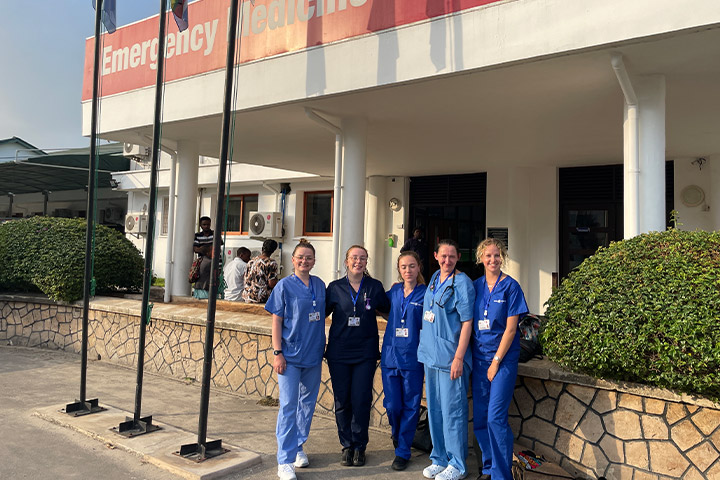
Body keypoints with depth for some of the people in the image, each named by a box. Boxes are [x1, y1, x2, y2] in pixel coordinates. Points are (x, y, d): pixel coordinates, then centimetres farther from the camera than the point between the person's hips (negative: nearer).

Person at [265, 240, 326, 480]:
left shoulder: (319, 285, 6)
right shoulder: (285, 285, -7)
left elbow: (321, 318, 12)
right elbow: (277, 321, -6)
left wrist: (322, 350, 12)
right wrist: (277, 353, -11)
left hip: (313, 355, 5)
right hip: (290, 355, -5)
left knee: (307, 403, 15)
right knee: (288, 406, -3)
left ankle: (298, 446, 32)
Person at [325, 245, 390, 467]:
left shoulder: (375, 287, 2)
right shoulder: (335, 288, 2)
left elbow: (388, 310, 14)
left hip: (365, 352, -1)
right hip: (339, 352, 1)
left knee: (361, 401, 0)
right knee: (342, 401, 6)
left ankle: (359, 446, 18)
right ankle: (347, 446, 22)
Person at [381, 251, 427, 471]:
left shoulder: (425, 294, -4)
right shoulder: (394, 291, 6)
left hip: (413, 358, -3)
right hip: (390, 355, 3)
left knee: (410, 405, 5)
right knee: (392, 405, 7)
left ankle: (403, 451, 20)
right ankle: (397, 434, 37)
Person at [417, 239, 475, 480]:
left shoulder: (462, 283, -11)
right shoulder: (434, 278, 11)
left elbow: (467, 322, -15)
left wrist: (458, 357, -19)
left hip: (450, 357, -8)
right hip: (431, 354, 8)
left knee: (452, 410, 1)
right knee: (434, 409, 15)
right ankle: (439, 458, 29)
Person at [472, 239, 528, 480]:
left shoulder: (510, 286, -6)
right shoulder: (476, 286, 7)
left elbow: (511, 328, -9)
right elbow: (470, 323, 11)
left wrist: (496, 362, -10)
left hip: (503, 358, -5)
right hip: (479, 358, 5)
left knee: (496, 417, -9)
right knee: (480, 417, 9)